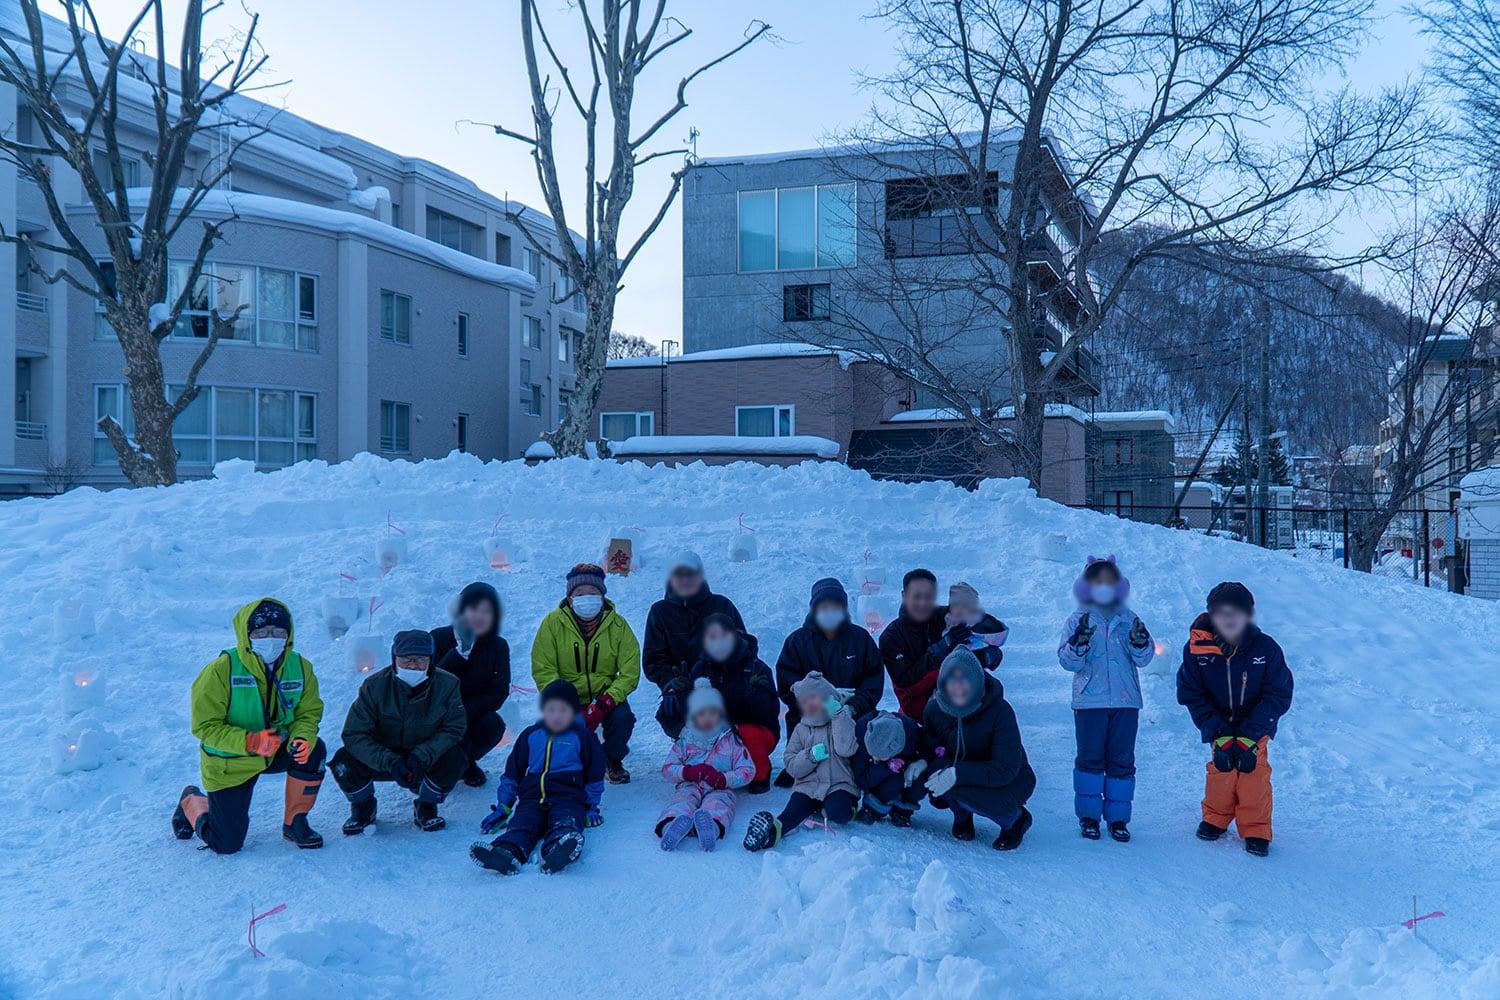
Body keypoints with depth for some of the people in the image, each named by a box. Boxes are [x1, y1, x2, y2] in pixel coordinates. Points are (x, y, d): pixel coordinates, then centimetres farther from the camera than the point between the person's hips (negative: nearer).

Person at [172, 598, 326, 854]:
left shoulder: (300, 667, -10)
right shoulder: (221, 670, -22)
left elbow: (308, 713, -4)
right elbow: (205, 726, -21)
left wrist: (302, 738, -28)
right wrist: (251, 741, -37)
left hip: (275, 753, 3)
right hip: (229, 763, -3)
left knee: (314, 751, -27)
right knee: (228, 844, 0)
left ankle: (294, 823, -4)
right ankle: (192, 803, 34)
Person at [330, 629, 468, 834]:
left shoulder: (447, 684, -18)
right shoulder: (375, 685, -19)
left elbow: (453, 729, -15)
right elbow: (354, 734, -21)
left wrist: (420, 757, -31)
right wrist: (390, 762, -35)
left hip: (426, 761, 0)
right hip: (382, 760, 0)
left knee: (455, 758, -30)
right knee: (343, 762, -26)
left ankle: (425, 808, 1)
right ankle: (363, 808, 8)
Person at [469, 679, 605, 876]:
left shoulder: (582, 737, 12)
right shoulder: (530, 735, 19)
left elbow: (594, 775, 17)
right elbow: (512, 773, 23)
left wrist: (591, 807, 12)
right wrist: (503, 807, 19)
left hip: (568, 798, -3)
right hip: (532, 799, 3)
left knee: (565, 823, -37)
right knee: (520, 826, -30)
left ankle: (558, 851, -69)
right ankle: (506, 853, -60)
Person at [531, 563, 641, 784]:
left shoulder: (617, 625, -7)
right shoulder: (553, 622, -9)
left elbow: (629, 673, -9)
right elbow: (542, 671, -11)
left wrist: (603, 704, -24)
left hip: (605, 695, 0)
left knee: (623, 718, -28)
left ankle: (612, 760, 6)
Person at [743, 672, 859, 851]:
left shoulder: (843, 722, 6)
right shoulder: (801, 729, 14)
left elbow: (846, 749, -17)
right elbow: (791, 766, 7)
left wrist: (839, 715, -17)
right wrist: (811, 756, -13)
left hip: (839, 785, -2)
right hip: (808, 786, 2)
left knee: (840, 813, -32)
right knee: (793, 812, -28)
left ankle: (828, 810, -2)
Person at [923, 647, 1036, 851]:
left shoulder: (999, 710, -26)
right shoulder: (934, 708, -14)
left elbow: (1007, 769, -27)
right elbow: (930, 744, 2)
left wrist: (958, 774, -37)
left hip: (1011, 780, -4)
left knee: (964, 790, -33)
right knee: (934, 773, -27)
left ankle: (1015, 819, -2)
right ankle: (962, 816, 5)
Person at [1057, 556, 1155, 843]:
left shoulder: (1129, 618, 8)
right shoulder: (1078, 620, 2)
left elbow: (1144, 658, 4)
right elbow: (1068, 661, -5)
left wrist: (1140, 642, -17)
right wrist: (1080, 642, -24)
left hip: (1126, 701, 2)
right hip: (1089, 701, -2)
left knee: (1122, 759, 5)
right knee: (1090, 758, 1)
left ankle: (1118, 817, 14)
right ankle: (1088, 815, 12)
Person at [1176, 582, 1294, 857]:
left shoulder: (1265, 647, -20)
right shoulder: (1197, 648, -18)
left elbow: (1278, 695, -14)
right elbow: (1192, 696, -11)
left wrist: (1249, 737, -19)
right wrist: (1220, 736, -19)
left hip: (1256, 726, -1)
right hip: (1219, 725, 1)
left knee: (1254, 772, -8)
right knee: (1220, 770, 0)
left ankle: (1256, 831, 7)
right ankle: (1216, 819, 24)